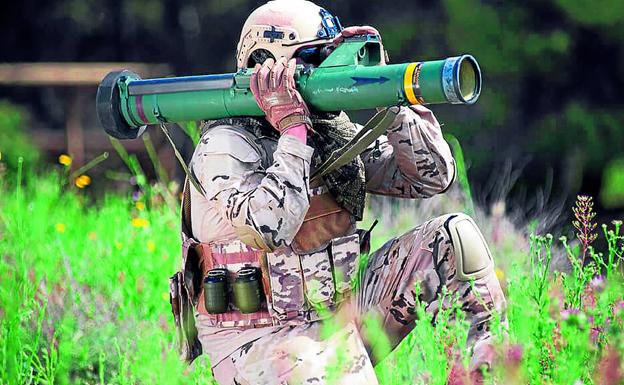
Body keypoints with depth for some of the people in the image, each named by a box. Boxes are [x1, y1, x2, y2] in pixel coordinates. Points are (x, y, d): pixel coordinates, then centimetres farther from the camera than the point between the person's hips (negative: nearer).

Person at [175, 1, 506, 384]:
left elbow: (432, 177, 5)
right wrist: (292, 127, -23)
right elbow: (272, 229, -30)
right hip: (259, 341, -7)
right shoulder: (225, 146, -13)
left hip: (338, 318, 7)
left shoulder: (335, 133, 8)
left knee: (453, 235, -5)